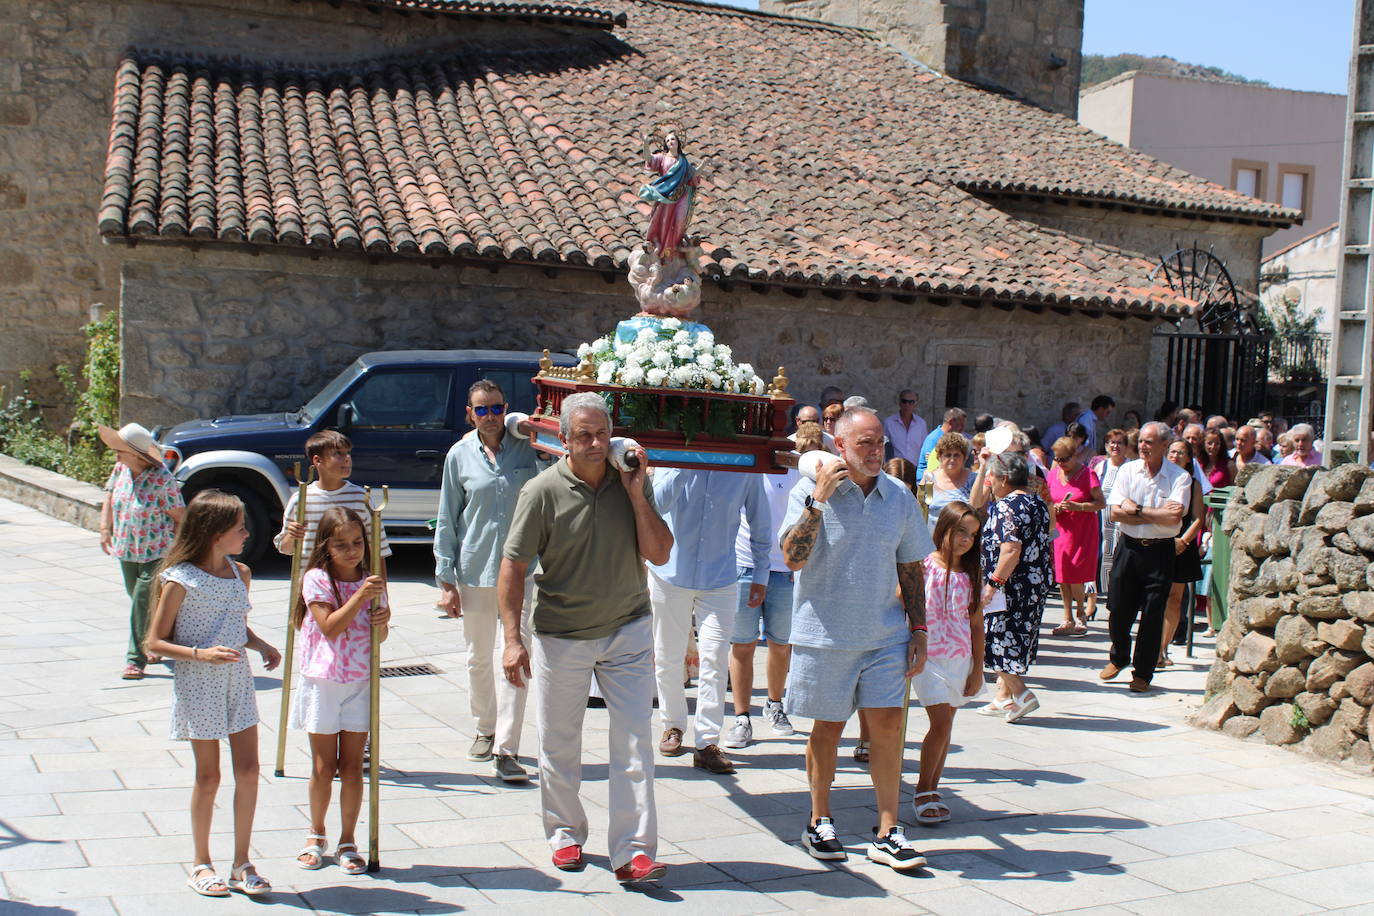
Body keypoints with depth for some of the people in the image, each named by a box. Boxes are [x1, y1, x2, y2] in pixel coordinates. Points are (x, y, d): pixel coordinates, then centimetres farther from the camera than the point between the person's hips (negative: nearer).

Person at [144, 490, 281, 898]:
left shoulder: (240, 574, 6)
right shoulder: (180, 580, -13)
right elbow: (155, 642, -10)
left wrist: (262, 646, -1)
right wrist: (201, 654, -24)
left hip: (238, 680, 6)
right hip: (198, 684, -5)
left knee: (248, 771, 4)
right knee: (208, 777, 4)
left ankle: (242, 864, 16)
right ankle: (201, 864, 21)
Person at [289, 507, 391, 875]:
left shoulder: (371, 581, 4)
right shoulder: (317, 579, -8)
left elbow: (379, 637, 10)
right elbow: (330, 627, -18)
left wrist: (383, 619, -12)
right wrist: (360, 596, -25)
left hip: (360, 682, 2)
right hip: (322, 681, -2)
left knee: (352, 766, 4)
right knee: (323, 767, 6)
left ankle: (347, 842, 15)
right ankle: (316, 834, 26)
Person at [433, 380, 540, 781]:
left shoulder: (526, 446, -1)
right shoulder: (459, 455, 2)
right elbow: (447, 520, 5)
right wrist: (446, 580, 2)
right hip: (474, 568, 2)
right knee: (478, 656, 14)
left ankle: (506, 750, -6)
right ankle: (484, 729, 35)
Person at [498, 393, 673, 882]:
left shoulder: (631, 481, -2)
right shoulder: (543, 491, -11)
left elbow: (660, 553, -5)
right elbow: (513, 566, -8)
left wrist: (636, 494, -15)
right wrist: (513, 639, -14)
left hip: (626, 630, 2)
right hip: (560, 636, -1)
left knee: (634, 741, -5)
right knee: (559, 746, 11)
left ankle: (633, 852, 0)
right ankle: (565, 833, 32)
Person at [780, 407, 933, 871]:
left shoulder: (899, 496, 4)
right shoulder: (810, 491, -7)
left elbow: (910, 568, 12)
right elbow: (793, 559, -18)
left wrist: (918, 630, 8)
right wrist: (819, 499, -22)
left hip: (885, 634, 3)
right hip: (825, 634, -3)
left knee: (888, 723, -1)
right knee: (828, 726, 7)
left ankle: (887, 833, 8)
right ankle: (819, 822, 25)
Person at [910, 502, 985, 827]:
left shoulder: (972, 575, 5)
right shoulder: (923, 567, -7)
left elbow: (976, 624, 8)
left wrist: (978, 669, 5)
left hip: (960, 660, 4)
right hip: (928, 657, -4)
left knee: (944, 727, 8)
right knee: (941, 724, -11)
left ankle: (931, 792, 19)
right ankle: (923, 791, 3)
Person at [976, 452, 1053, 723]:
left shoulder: (1007, 506, -17)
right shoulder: (1037, 503, 11)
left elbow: (1011, 550, -26)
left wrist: (993, 583, -22)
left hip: (1012, 586, -10)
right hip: (1037, 583, 10)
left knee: (997, 641, 0)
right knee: (1017, 640, 15)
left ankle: (1021, 695, -4)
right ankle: (1004, 696, 21)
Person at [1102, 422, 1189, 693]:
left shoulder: (1180, 477, -4)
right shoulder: (1128, 470, 3)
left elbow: (1174, 517, -17)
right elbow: (1115, 513, -7)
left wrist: (1137, 509, -12)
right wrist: (1157, 515, -12)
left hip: (1160, 551, -2)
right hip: (1128, 547, 2)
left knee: (1152, 615, 1)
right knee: (1120, 610, 6)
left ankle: (1143, 673, 15)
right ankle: (1119, 658, 32)